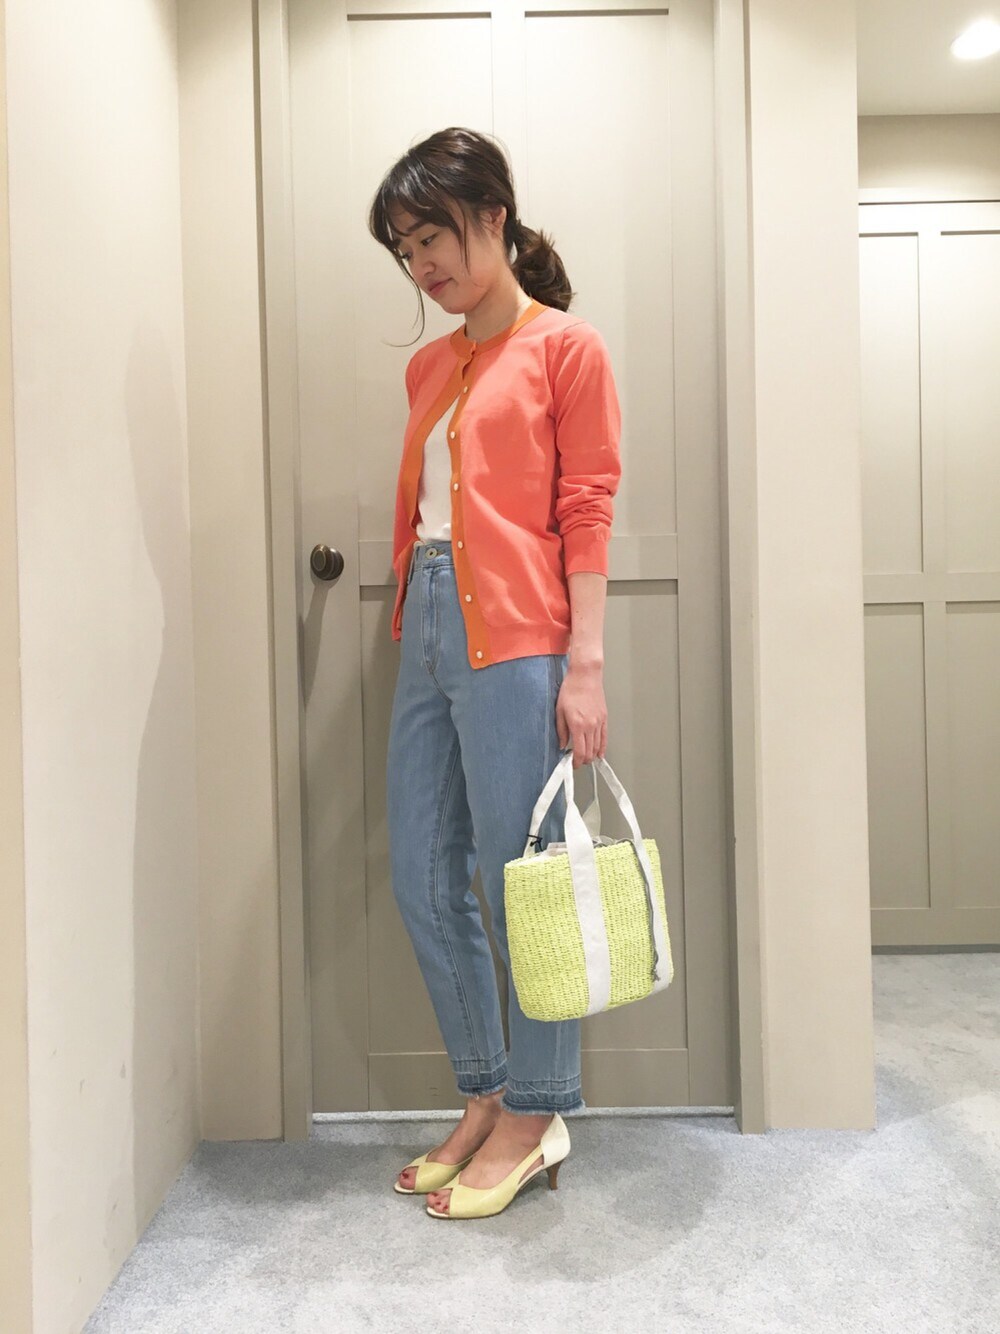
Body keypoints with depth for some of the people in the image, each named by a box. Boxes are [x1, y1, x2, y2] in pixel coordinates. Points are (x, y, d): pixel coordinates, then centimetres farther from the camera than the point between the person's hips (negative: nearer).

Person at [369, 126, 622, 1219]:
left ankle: (537, 1112, 20)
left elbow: (586, 511, -6)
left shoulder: (566, 345, 1)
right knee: (422, 883, 9)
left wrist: (585, 665, -13)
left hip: (515, 636, -7)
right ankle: (487, 1096, 26)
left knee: (521, 882, 0)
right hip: (426, 627, 7)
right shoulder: (428, 367, 20)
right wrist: (410, 623, 14)